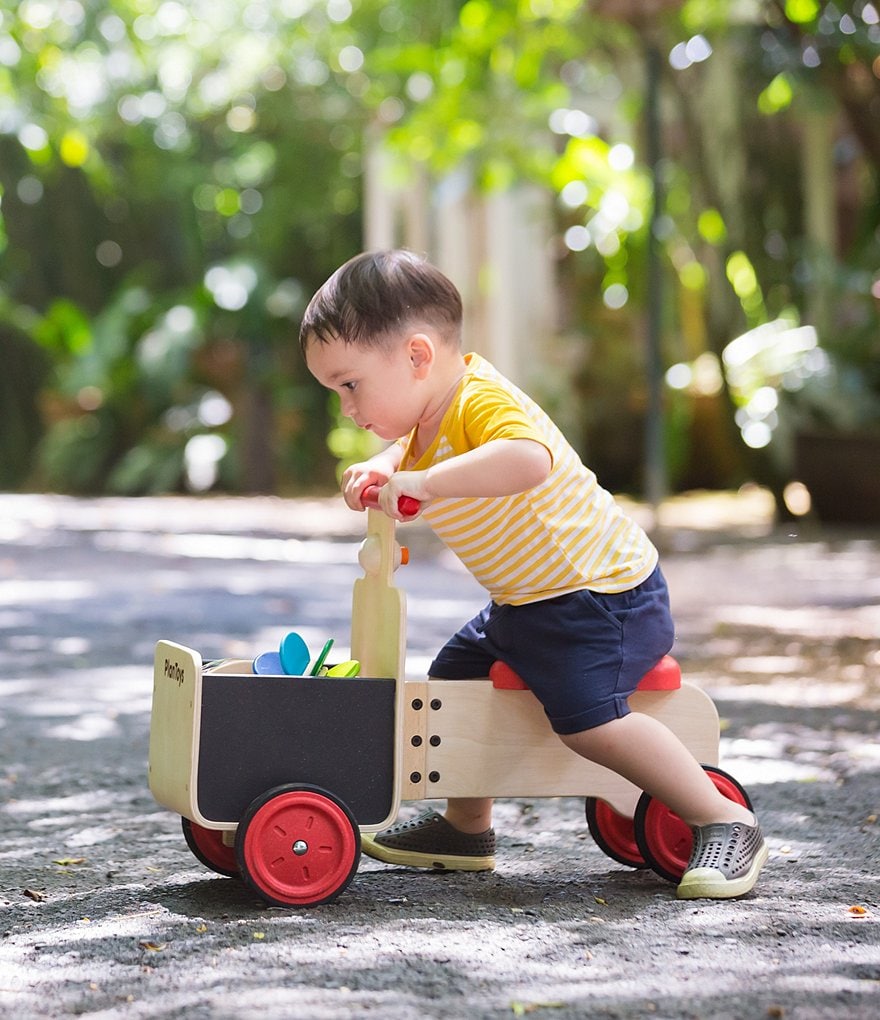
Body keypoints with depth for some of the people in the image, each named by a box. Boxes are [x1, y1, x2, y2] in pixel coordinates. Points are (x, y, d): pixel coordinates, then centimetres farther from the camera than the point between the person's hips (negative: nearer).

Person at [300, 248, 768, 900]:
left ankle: (726, 823, -11)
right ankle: (467, 828, 32)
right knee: (453, 679, 15)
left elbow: (527, 460, -46)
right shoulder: (427, 421, 6)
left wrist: (421, 482, -48)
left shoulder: (483, 401, -26)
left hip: (601, 594, -10)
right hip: (527, 602, 10)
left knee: (588, 718, -24)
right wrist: (377, 472, 0)